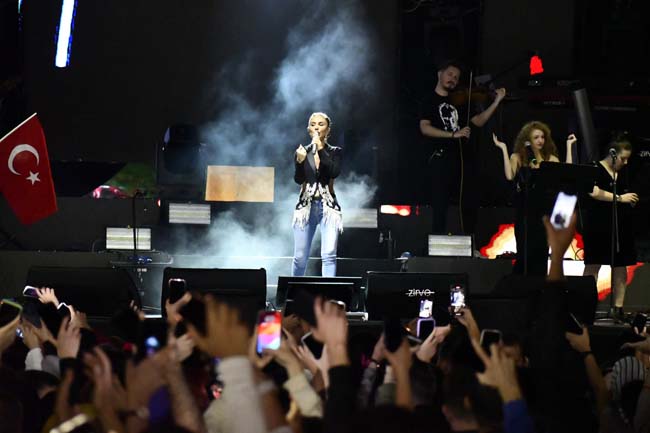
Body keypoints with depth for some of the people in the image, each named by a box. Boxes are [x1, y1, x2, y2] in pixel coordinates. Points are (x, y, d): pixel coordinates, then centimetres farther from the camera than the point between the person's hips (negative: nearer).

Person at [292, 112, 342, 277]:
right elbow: (298, 179, -3)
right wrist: (300, 161, -22)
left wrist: (321, 150, -18)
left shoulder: (334, 152, 7)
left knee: (329, 255, -14)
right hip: (306, 206, 1)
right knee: (300, 257, 1)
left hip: (328, 206, -1)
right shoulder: (302, 152, 9)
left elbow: (335, 172, -12)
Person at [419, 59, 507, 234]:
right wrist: (453, 134, -20)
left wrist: (497, 102, 7)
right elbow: (425, 128, -11)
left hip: (463, 157, 6)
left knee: (470, 202, 5)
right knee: (440, 202, -8)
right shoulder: (430, 101, 4)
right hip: (442, 158, -6)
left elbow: (478, 121, 16)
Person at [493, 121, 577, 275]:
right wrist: (504, 149, -10)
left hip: (544, 212, 2)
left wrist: (569, 146, 0)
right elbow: (509, 176, -15)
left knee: (541, 254, 3)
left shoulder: (550, 158, 9)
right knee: (525, 254, -6)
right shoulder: (518, 157, 3)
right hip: (525, 212, -2)